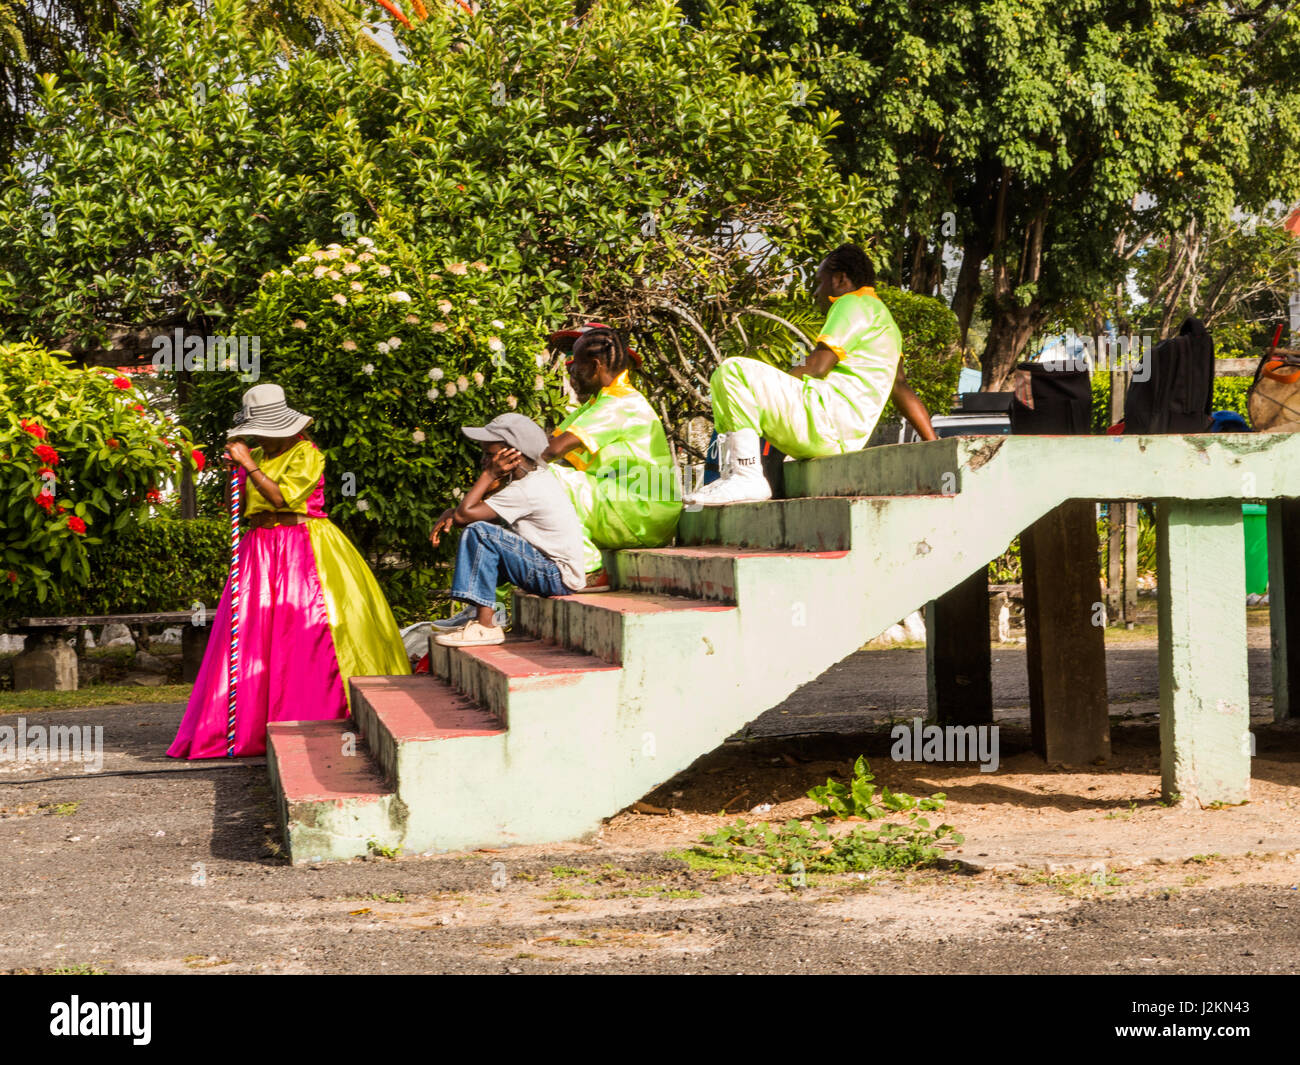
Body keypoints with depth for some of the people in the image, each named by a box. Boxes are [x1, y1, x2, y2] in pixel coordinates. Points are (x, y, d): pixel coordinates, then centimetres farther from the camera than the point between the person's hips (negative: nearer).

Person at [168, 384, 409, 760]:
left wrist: (249, 466, -15)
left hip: (302, 553, -6)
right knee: (255, 639, -1)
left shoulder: (306, 454, -5)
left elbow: (281, 497, -17)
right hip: (261, 553, 6)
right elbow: (236, 508, 12)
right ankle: (248, 723, 0)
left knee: (312, 633, -10)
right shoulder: (256, 454, 14)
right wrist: (237, 472, -2)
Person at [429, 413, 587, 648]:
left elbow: (463, 515, -23)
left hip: (560, 578, -10)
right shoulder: (538, 477, 10)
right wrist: (449, 512, -4)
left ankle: (485, 626, -21)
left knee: (477, 533, -20)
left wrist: (490, 474, -16)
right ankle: (481, 617, 15)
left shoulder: (524, 492, -21)